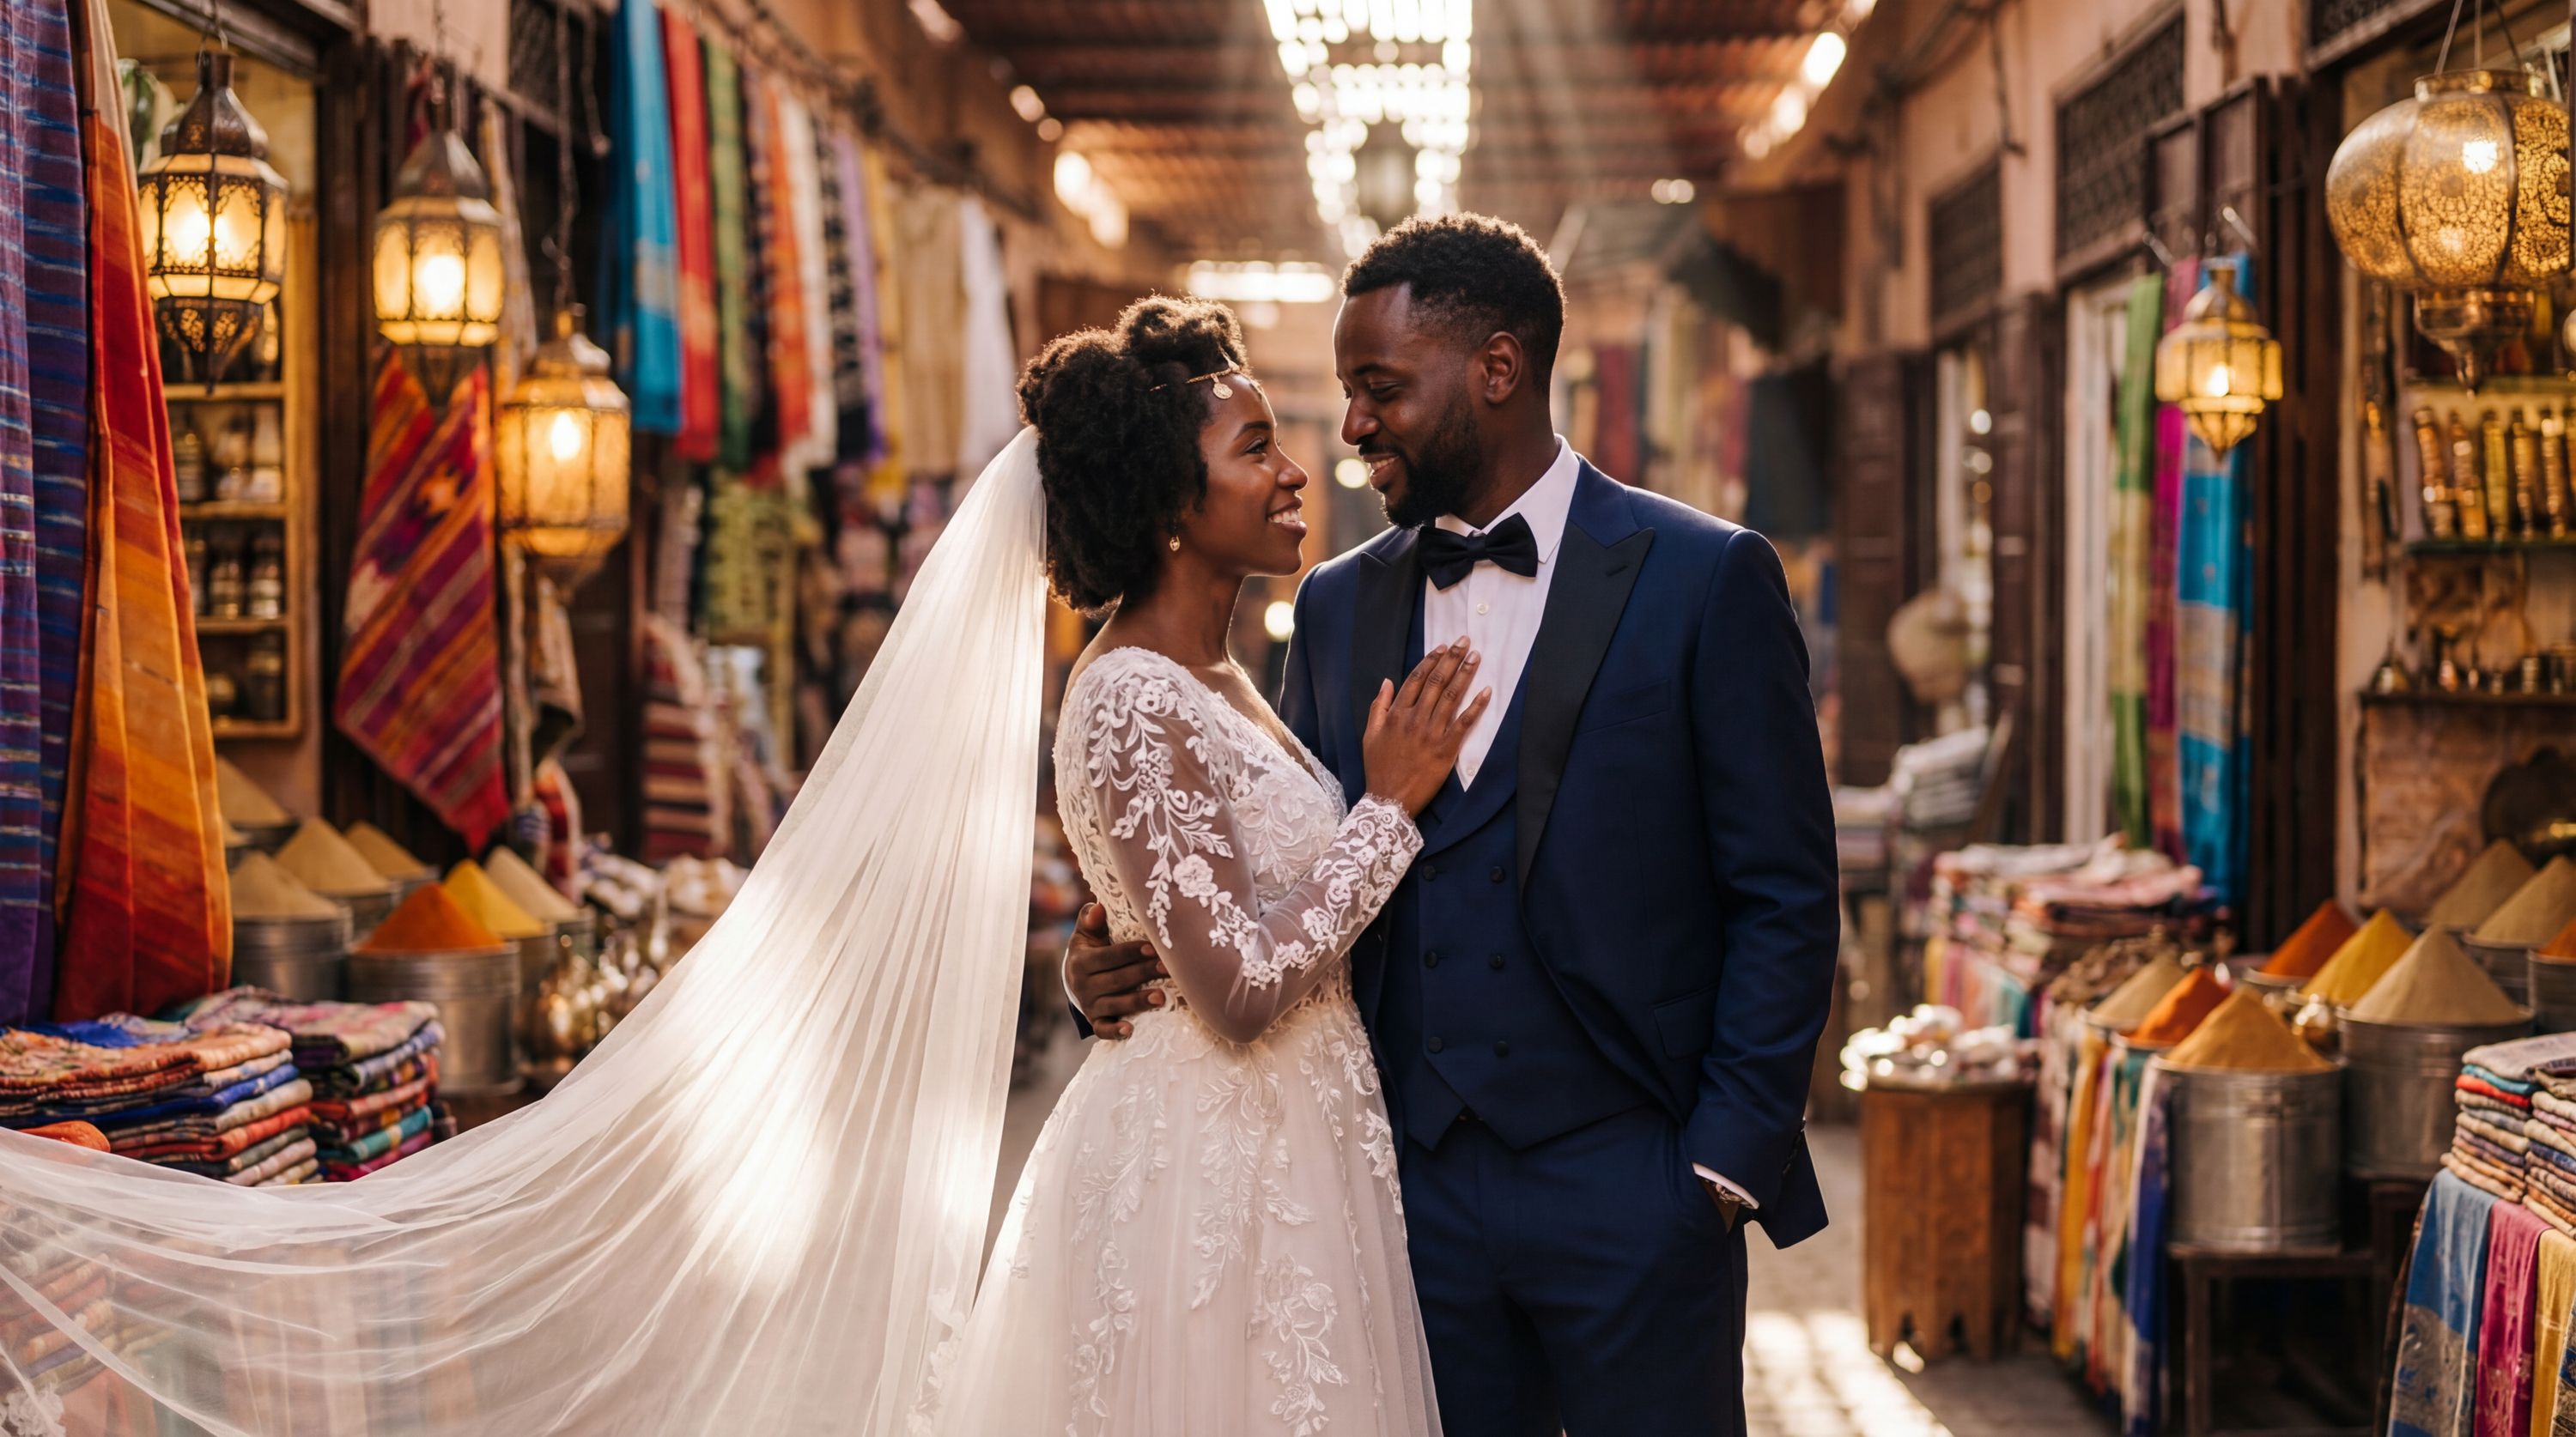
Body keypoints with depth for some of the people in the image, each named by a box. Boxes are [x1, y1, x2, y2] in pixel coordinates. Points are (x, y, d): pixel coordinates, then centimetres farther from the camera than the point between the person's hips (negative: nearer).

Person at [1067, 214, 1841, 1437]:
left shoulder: (1703, 580, -4)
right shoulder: (1338, 604, 10)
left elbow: (1784, 898, -4)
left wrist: (1728, 1160, -10)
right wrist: (1132, 964, -6)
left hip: (1630, 1188, -4)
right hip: (1415, 1187, 4)